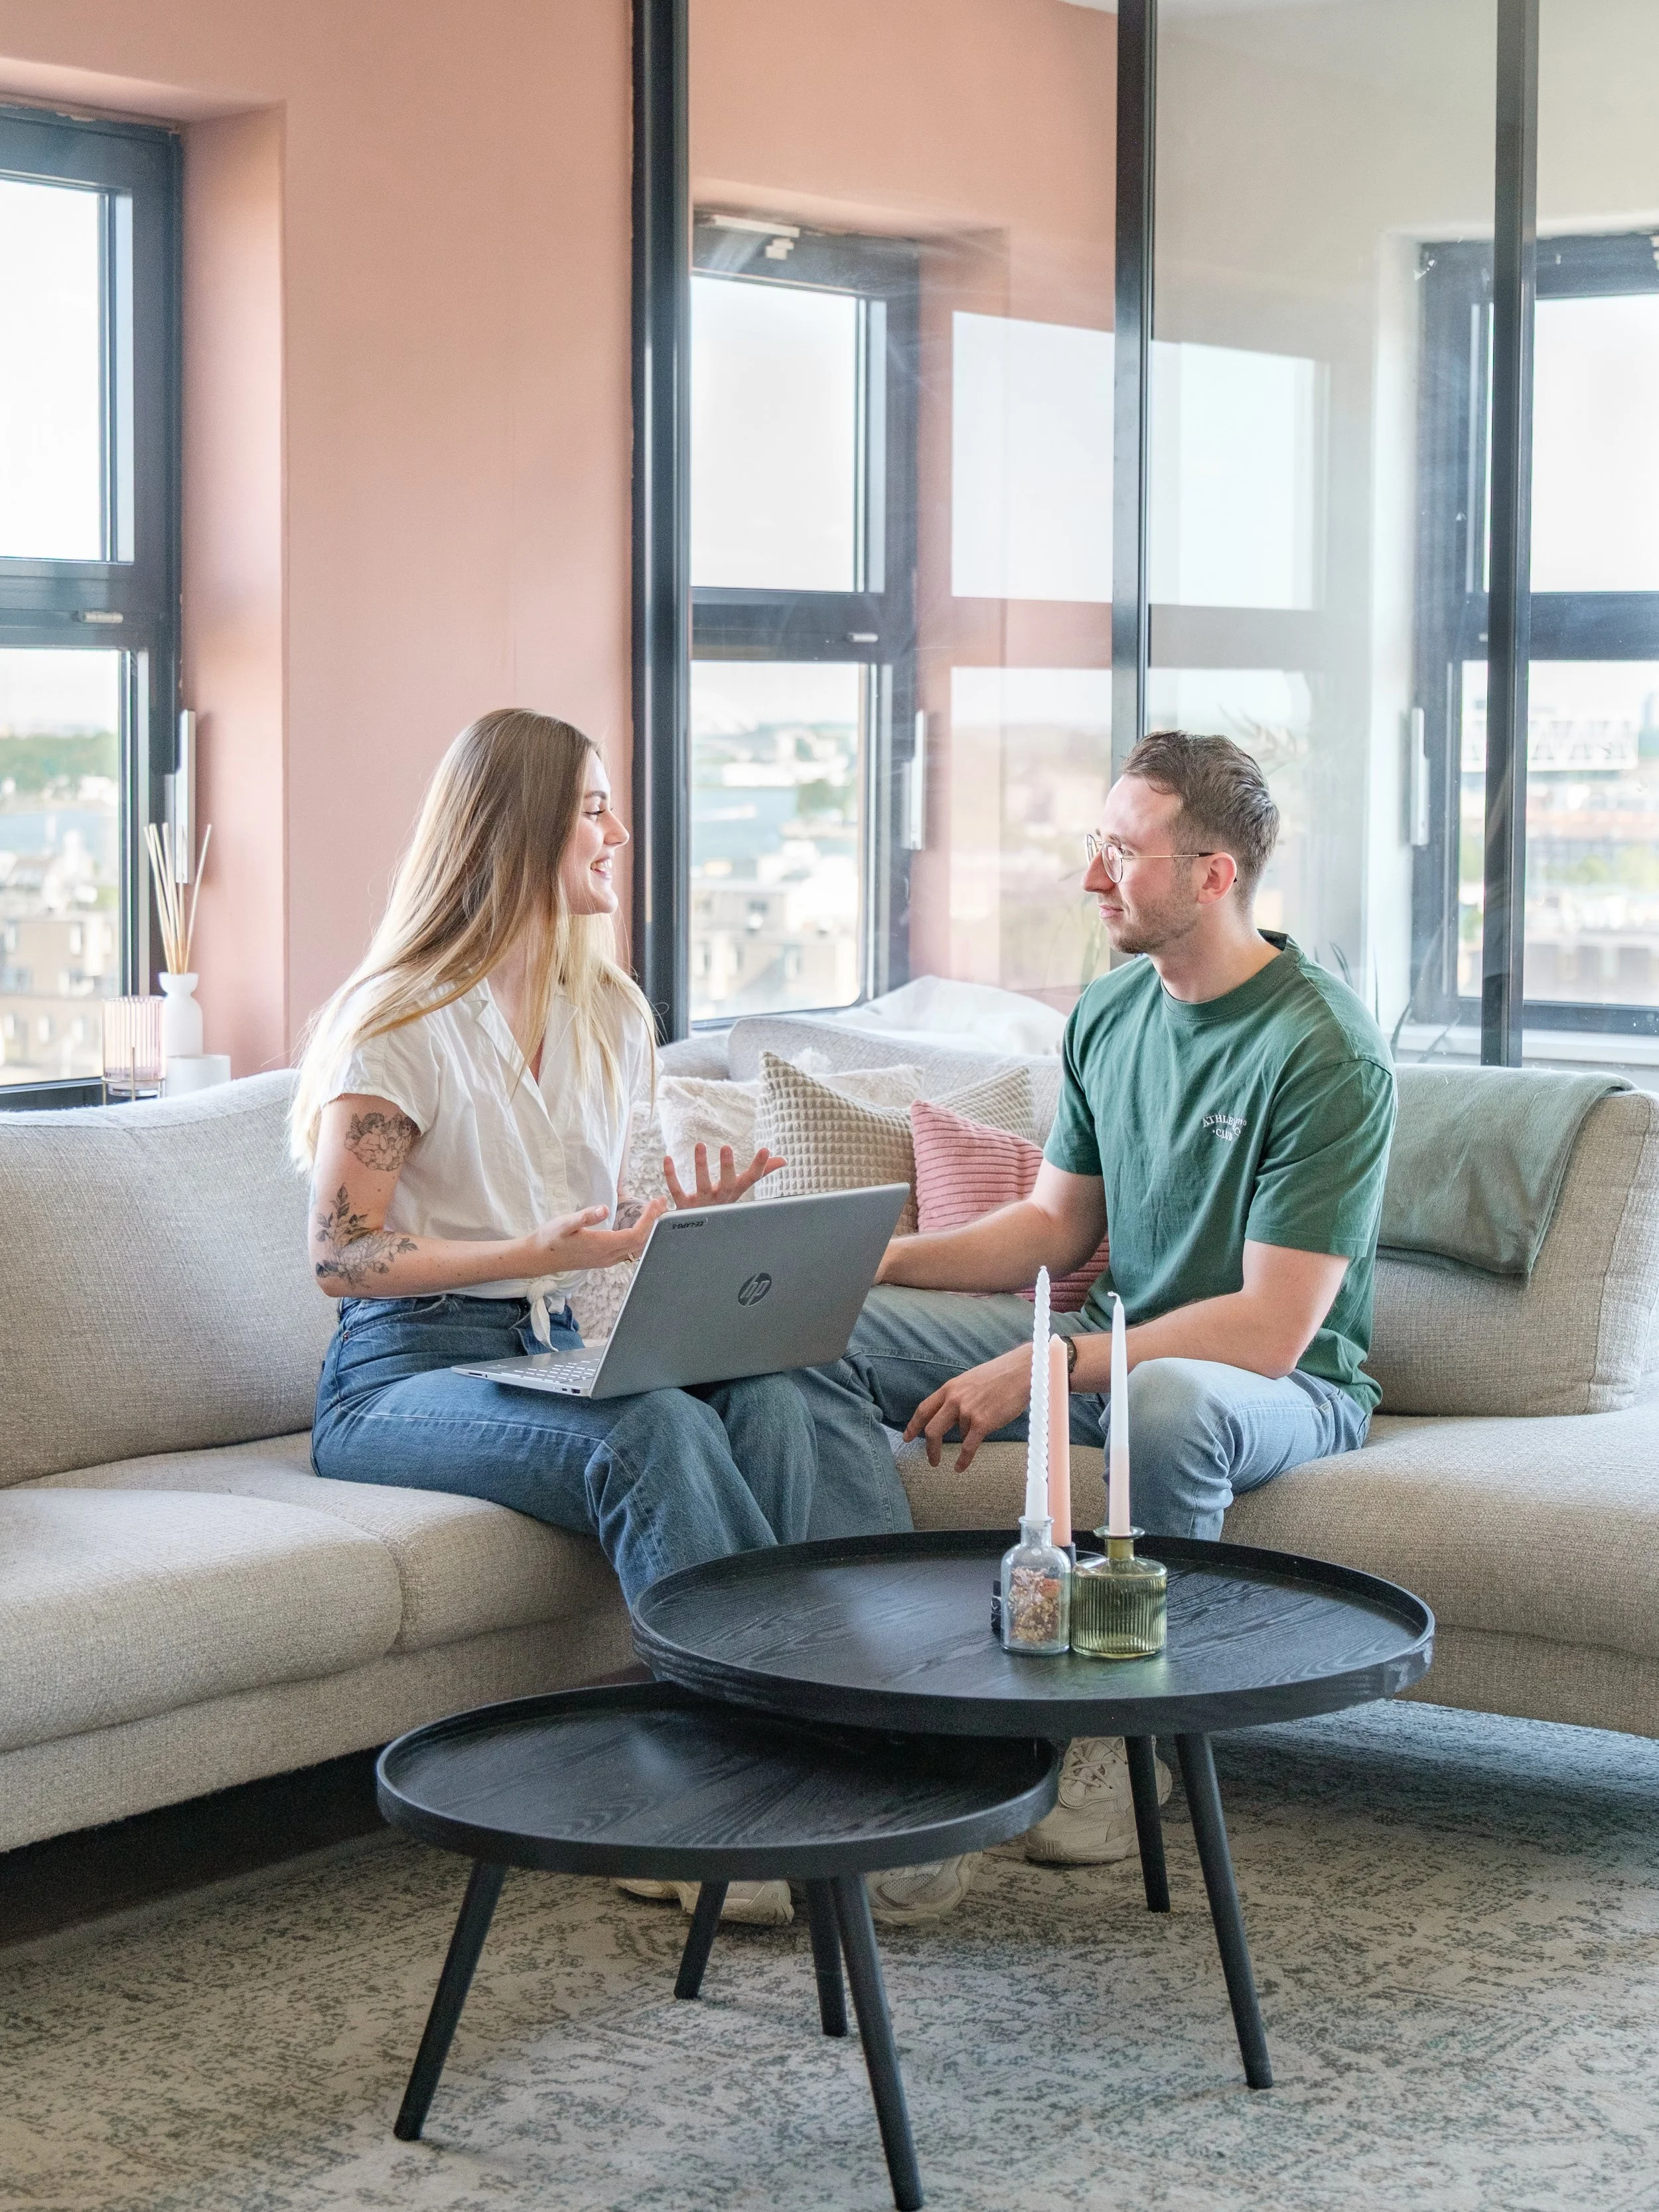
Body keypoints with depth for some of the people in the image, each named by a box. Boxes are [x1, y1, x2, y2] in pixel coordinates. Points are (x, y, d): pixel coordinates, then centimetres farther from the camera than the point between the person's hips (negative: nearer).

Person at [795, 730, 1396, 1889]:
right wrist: (875, 1259, -3)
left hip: (1287, 1387, -7)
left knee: (1165, 1402, -43)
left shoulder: (1327, 1051, -21)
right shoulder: (1111, 1009, 3)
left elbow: (1270, 1328, -25)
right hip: (1119, 1339, 7)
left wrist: (1036, 1372, -26)